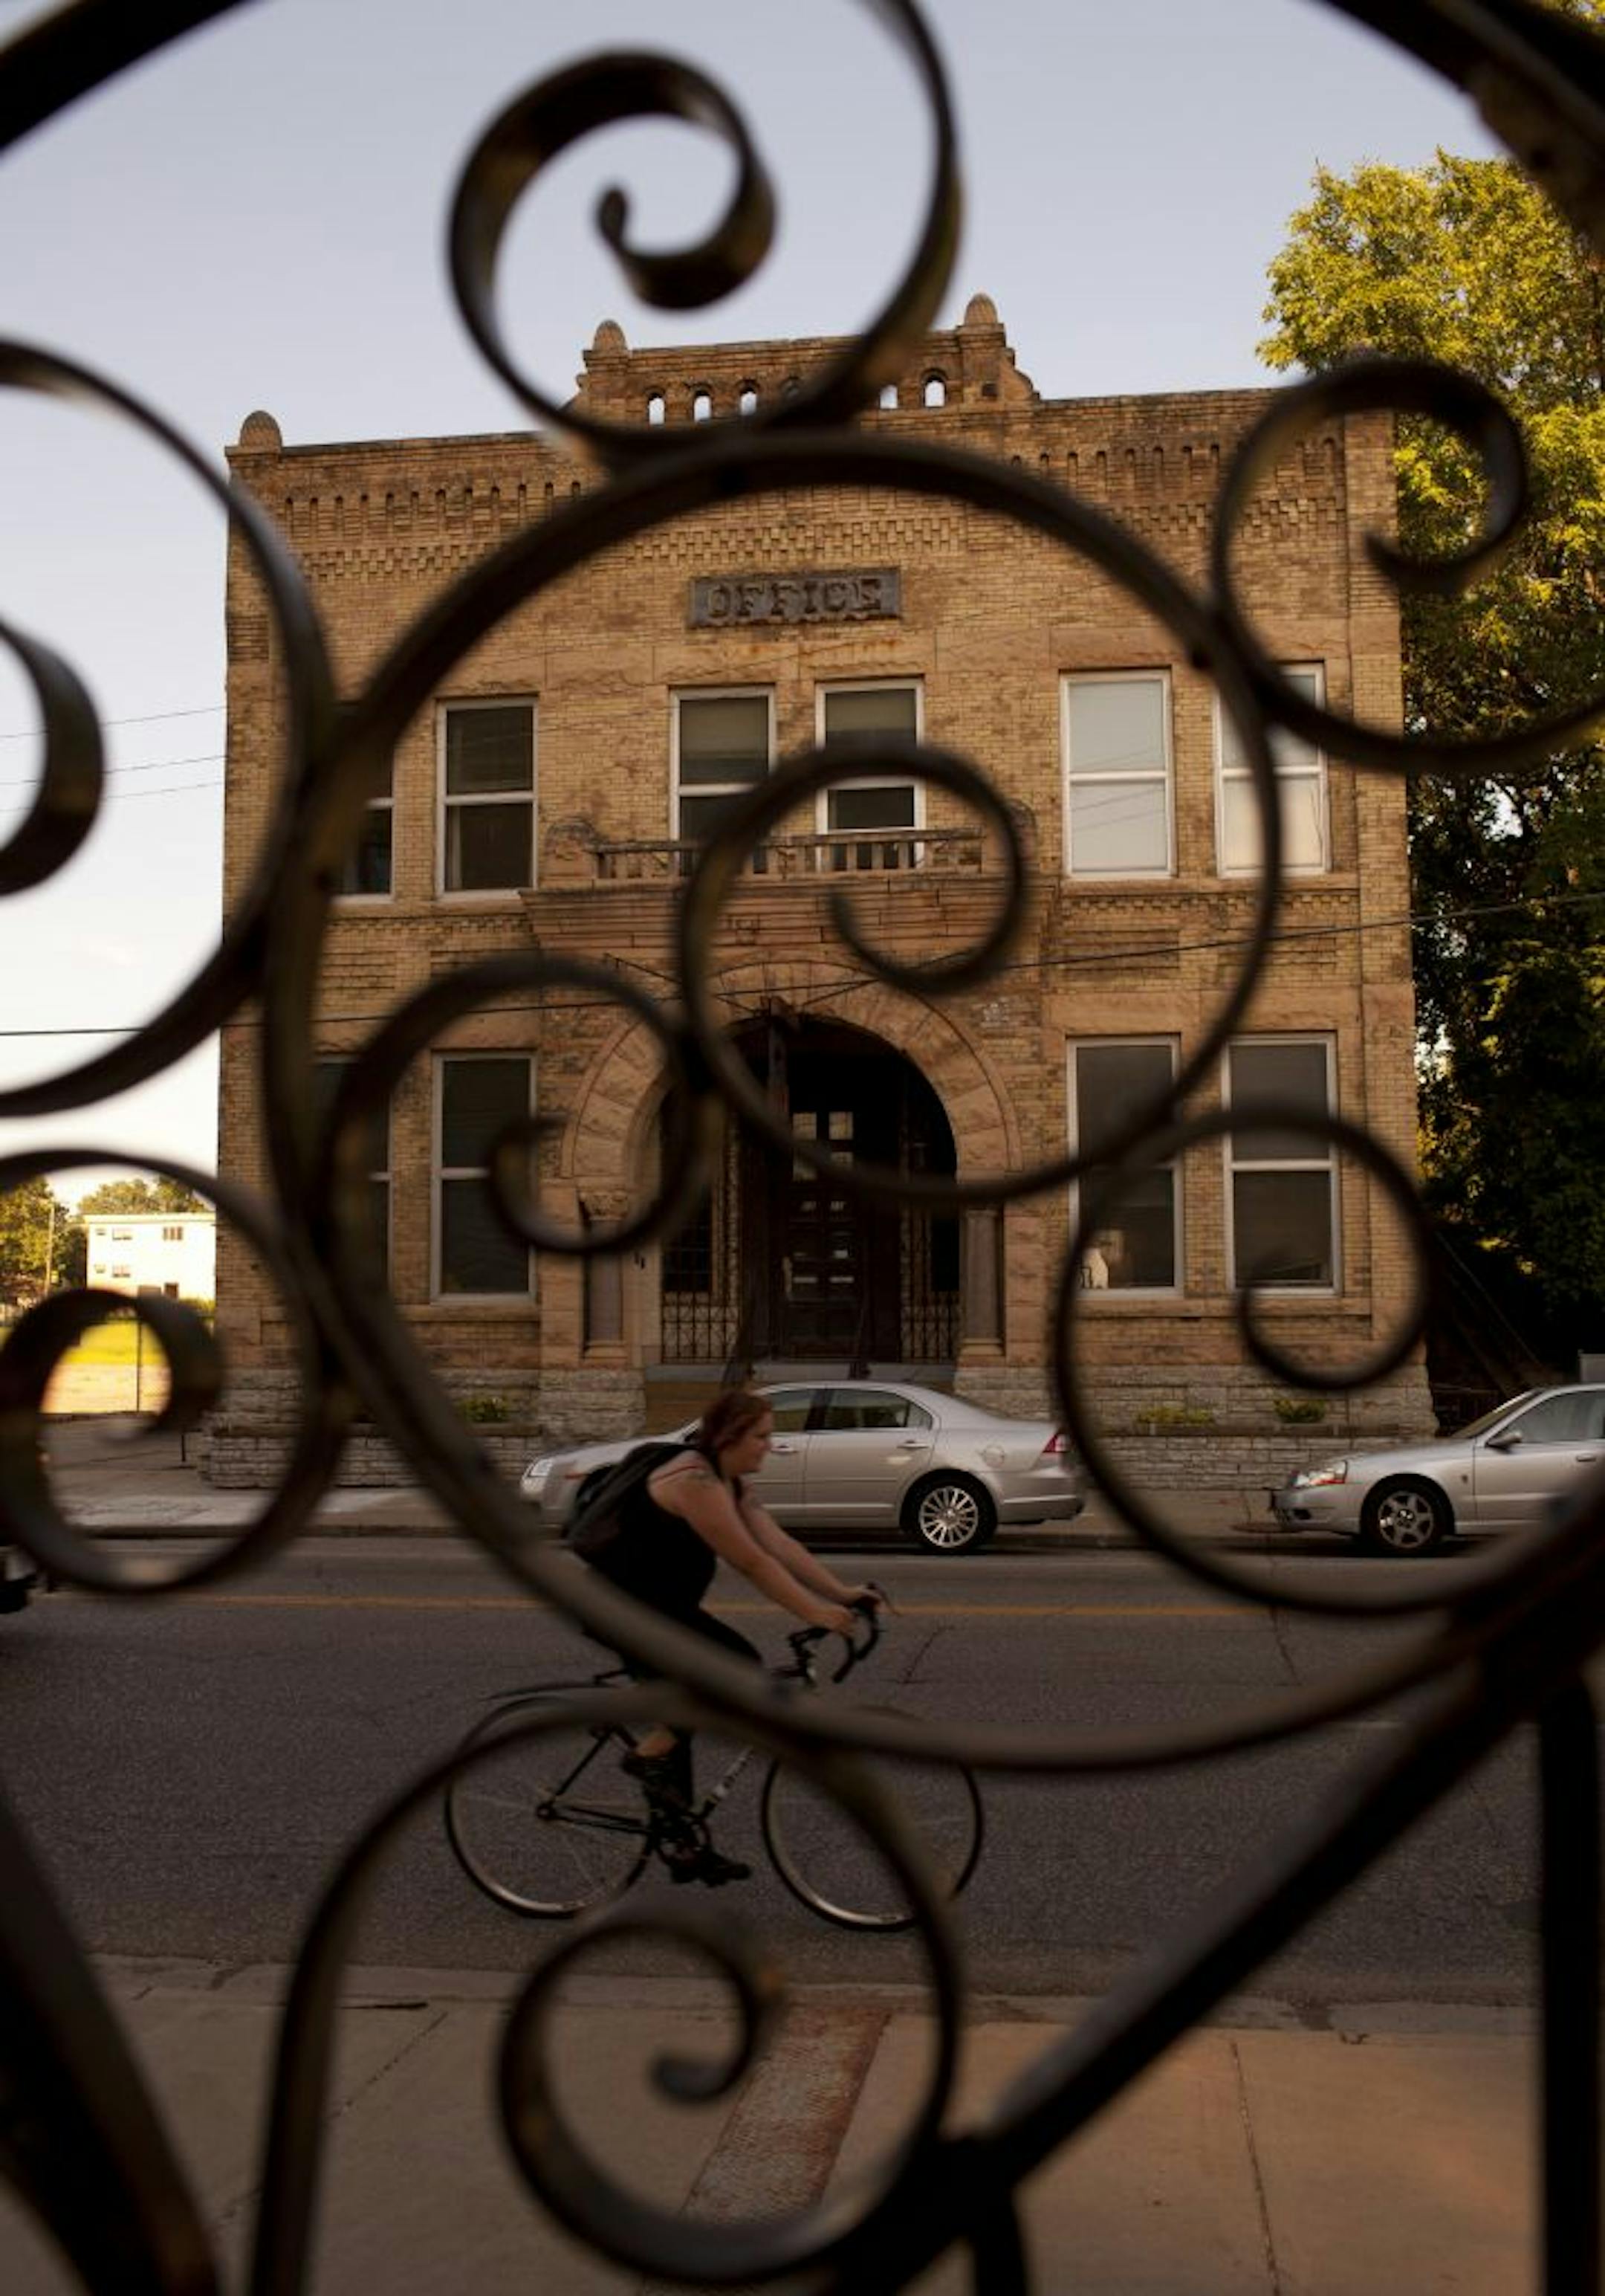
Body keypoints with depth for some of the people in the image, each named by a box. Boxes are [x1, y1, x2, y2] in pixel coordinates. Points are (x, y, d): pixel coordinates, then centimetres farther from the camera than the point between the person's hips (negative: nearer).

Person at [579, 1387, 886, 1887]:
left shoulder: (730, 1484, 9)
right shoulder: (694, 1480, -23)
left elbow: (780, 1545, 3)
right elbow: (752, 1563, -26)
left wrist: (842, 1593, -4)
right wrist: (813, 1612, -25)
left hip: (658, 1607, 11)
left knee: (679, 1715, 14)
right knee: (741, 1666, -19)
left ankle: (685, 1848, 24)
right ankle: (650, 1754, -7)